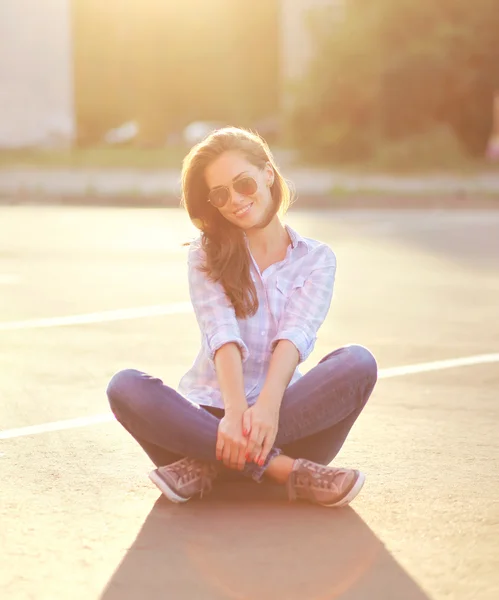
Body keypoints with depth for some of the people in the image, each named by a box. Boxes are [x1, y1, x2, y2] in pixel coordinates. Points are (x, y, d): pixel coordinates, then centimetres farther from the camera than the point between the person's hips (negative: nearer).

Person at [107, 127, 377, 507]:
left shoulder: (317, 259, 10)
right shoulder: (207, 254, 9)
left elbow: (295, 336, -10)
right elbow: (222, 336, -10)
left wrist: (267, 406, -30)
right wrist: (235, 412, -29)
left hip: (278, 418, 0)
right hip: (210, 414, 0)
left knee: (358, 363, -27)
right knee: (126, 387, -29)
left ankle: (210, 466, -30)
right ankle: (286, 470, -38)